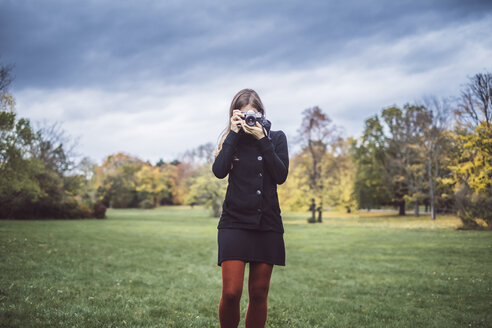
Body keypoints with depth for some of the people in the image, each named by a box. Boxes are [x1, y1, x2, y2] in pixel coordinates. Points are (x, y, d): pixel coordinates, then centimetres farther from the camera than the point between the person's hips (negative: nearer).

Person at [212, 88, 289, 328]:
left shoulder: (276, 137, 9)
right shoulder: (233, 139, 8)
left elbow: (281, 176, -5)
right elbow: (219, 171, -10)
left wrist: (262, 140, -10)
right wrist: (234, 133, -8)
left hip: (267, 222, 1)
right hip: (235, 221, -1)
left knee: (259, 293, 5)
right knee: (231, 292, -9)